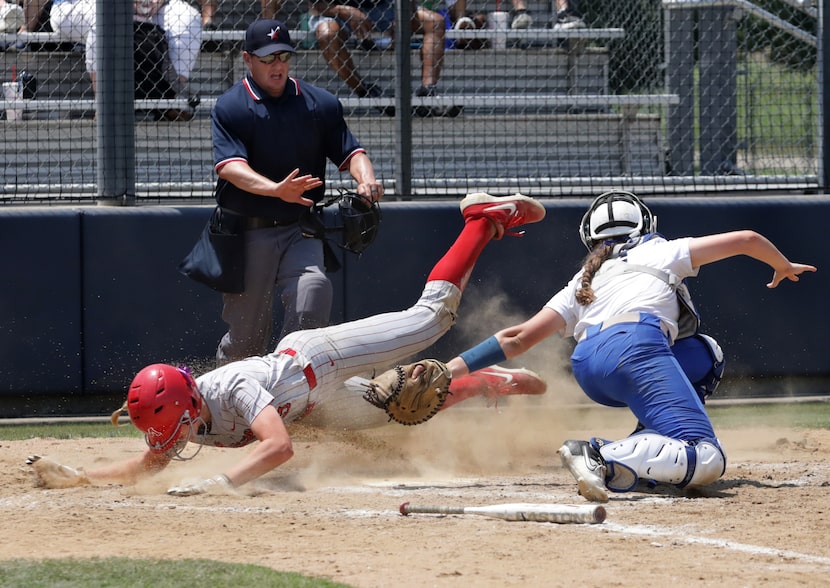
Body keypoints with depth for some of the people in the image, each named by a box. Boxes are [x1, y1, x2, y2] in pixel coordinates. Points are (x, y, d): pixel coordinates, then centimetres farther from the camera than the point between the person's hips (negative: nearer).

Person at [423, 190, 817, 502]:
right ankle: (604, 459, -39)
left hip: (585, 369, 6)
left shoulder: (581, 284, 35)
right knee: (707, 461, -17)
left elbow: (520, 337, 23)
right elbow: (745, 240, 34)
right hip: (634, 342, -6)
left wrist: (452, 369, 21)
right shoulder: (661, 252, 29)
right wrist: (783, 267, 53)